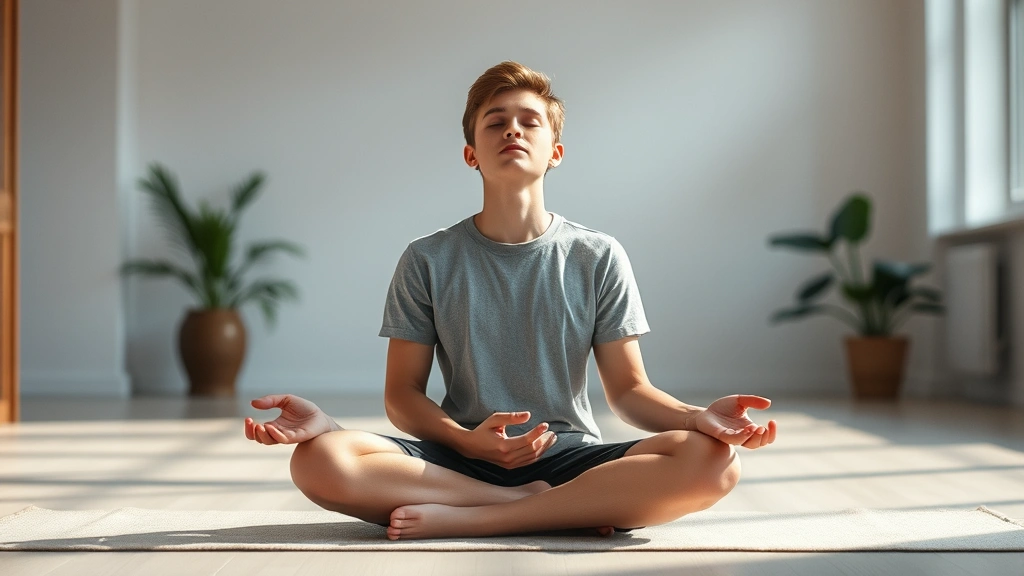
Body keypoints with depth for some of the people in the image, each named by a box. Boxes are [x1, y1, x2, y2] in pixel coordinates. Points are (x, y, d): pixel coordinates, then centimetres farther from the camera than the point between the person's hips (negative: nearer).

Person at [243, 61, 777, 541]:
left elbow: (628, 389, 3)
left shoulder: (598, 258, 5)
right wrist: (467, 441, -17)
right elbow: (403, 392, 4)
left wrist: (697, 416, -19)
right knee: (318, 461, -29)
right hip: (459, 460, 0)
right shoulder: (428, 260, 5)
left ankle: (464, 518, -26)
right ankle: (570, 508, -21)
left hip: (570, 456, 0)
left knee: (713, 460, -28)